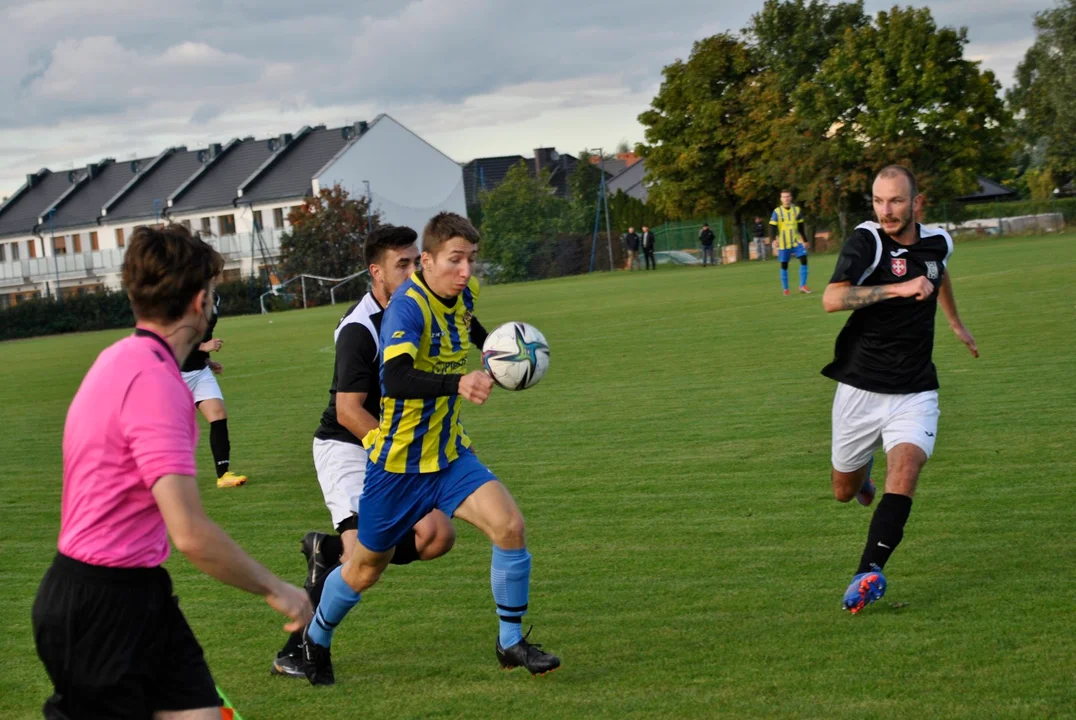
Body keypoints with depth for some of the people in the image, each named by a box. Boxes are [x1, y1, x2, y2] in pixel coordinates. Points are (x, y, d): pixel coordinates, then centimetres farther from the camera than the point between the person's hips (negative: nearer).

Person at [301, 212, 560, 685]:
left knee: (509, 525, -18)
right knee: (366, 570, 11)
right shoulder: (409, 306, -25)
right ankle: (315, 642, 39)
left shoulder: (463, 296, -2)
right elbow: (396, 380, -42)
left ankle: (511, 643, -2)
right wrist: (458, 384, -55)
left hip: (449, 455, 5)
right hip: (397, 464, -5)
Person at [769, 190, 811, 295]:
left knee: (804, 259, -12)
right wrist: (774, 240, -25)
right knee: (784, 265, 2)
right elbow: (772, 227, -9)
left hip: (796, 241, 2)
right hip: (783, 243, -2)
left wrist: (804, 240, 17)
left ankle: (803, 286, -7)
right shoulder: (777, 212, -5)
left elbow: (801, 227, 15)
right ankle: (785, 289, 12)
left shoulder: (797, 210, 6)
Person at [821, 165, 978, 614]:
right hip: (860, 390, -1)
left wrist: (956, 323, 42)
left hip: (915, 394, 2)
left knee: (905, 468, -25)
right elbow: (831, 299, -29)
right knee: (844, 491, 13)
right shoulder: (867, 241, -12)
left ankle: (869, 573, -33)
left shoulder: (937, 243, 3)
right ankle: (864, 468, 50)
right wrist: (900, 288, -34)